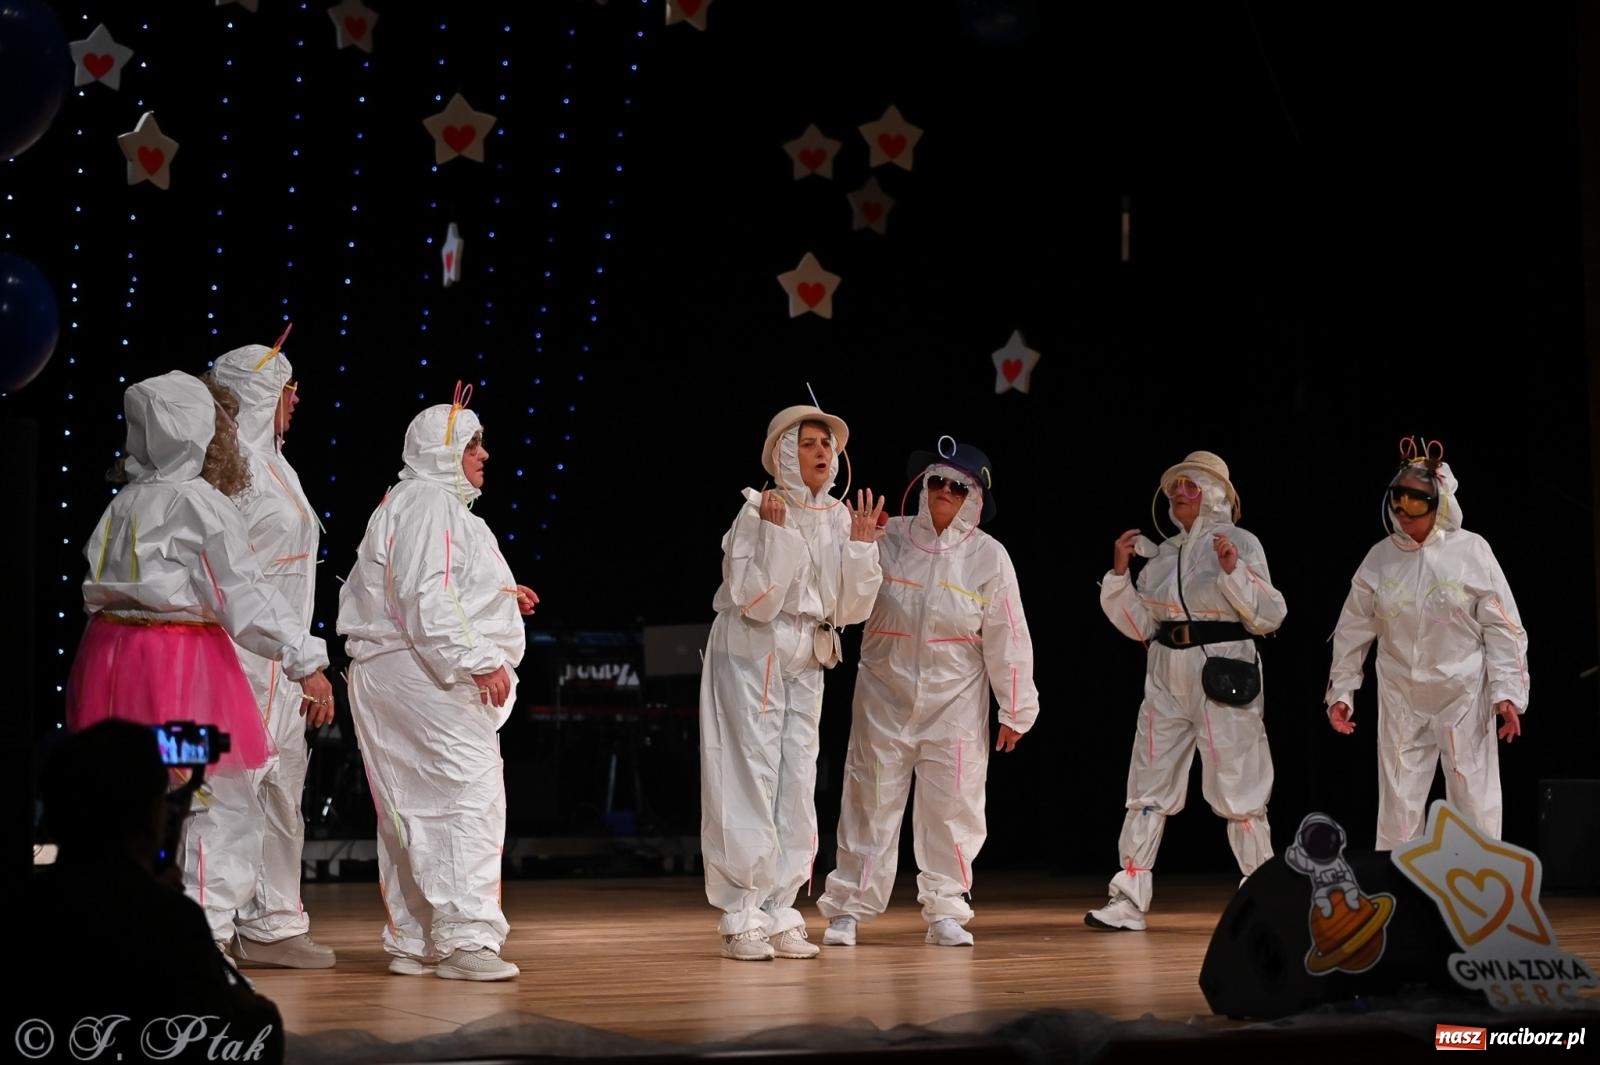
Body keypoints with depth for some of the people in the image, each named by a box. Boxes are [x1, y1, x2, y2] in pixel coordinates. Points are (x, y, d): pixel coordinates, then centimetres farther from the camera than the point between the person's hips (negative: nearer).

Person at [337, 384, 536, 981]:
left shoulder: (407, 504, 24)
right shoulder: (430, 505, -11)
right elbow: (427, 601, -20)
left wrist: (498, 598, 20)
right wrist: (480, 660, -21)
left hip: (389, 679, 11)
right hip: (427, 680, -11)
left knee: (414, 810, 11)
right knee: (469, 799, -14)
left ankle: (412, 943, 15)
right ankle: (464, 939, -18)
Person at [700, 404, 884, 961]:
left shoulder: (839, 517, 5)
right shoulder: (758, 511, -11)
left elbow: (851, 610, 4)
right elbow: (756, 601, -19)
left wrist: (861, 547, -6)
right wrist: (776, 532, -24)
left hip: (806, 662, 6)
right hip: (751, 655, -6)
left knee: (797, 783, 4)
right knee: (751, 778, -7)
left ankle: (779, 914, 10)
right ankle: (742, 920, -4)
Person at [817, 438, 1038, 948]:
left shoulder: (988, 556, -2)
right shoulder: (887, 538, -2)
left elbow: (1007, 638, 0)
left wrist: (1016, 710, 1)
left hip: (955, 700, 0)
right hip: (885, 691, 0)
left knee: (952, 805, 1)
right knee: (871, 800, 2)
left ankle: (945, 911, 12)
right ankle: (848, 908, 10)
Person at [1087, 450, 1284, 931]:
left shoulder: (1239, 543, -2)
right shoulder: (1162, 553, 13)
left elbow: (1268, 616, -9)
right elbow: (1141, 625, 11)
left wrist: (1234, 570, -20)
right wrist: (1120, 574, 0)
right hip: (1167, 676, 6)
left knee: (1238, 791, -3)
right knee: (1149, 787, 5)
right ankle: (1129, 900, 8)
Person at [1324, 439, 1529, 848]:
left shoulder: (1471, 551, -7)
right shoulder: (1380, 558, 2)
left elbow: (1503, 628, -6)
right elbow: (1353, 631, 10)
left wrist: (1507, 693, -14)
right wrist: (1340, 692, 7)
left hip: (1465, 697, -2)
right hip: (1401, 701, 3)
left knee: (1476, 804, -1)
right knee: (1398, 806, 4)